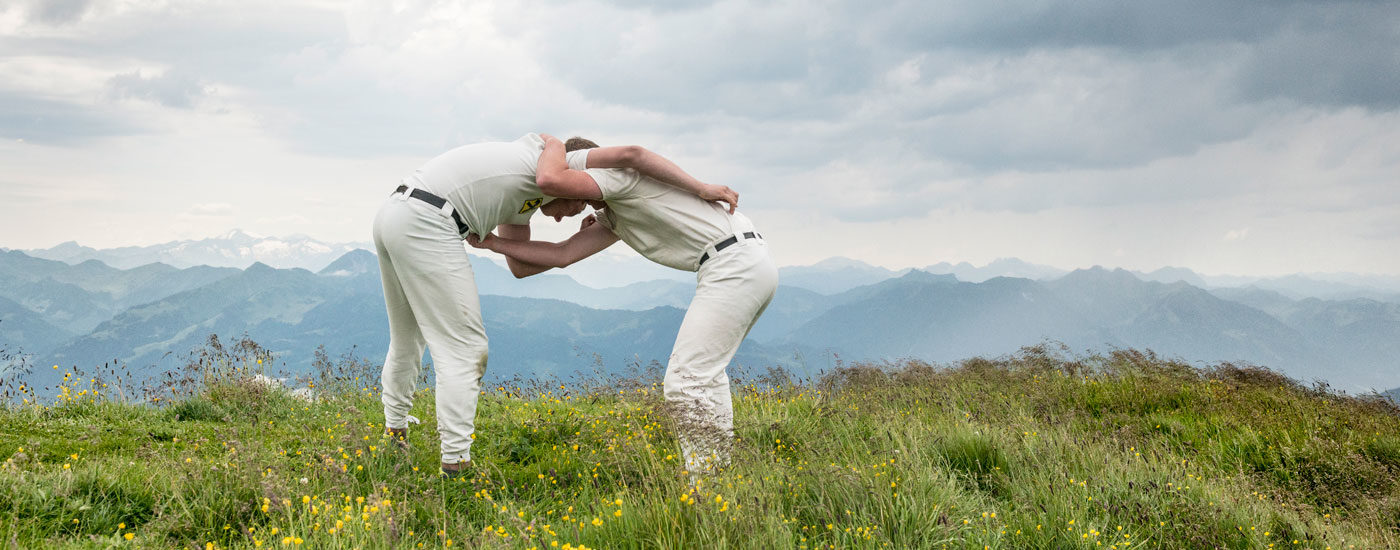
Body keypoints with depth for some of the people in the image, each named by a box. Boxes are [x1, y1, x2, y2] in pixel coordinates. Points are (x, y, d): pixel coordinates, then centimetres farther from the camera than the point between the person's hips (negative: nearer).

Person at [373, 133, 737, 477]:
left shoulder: (517, 209, 31)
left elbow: (520, 265, 24)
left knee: (407, 340, 26)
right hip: (427, 223, -9)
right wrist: (702, 189, -2)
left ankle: (394, 437, 39)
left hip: (391, 216, 9)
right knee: (463, 348, -4)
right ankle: (455, 463, -7)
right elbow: (629, 155, -5)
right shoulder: (564, 164, 8)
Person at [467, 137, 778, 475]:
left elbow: (550, 177, -17)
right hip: (753, 267, 11)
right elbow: (562, 255, 21)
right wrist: (491, 242, 24)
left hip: (734, 265, -11)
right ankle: (713, 473, 22)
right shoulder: (612, 215, 24)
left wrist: (552, 145, 5)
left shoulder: (620, 169, -3)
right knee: (701, 374, 20)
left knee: (688, 379, -11)